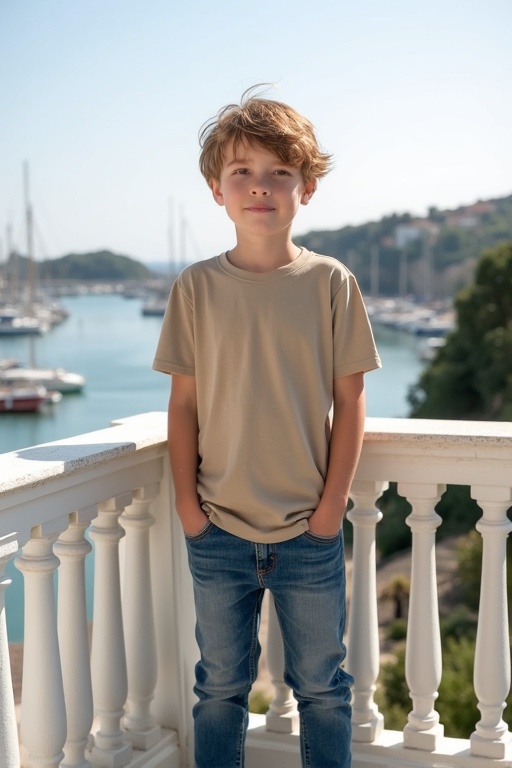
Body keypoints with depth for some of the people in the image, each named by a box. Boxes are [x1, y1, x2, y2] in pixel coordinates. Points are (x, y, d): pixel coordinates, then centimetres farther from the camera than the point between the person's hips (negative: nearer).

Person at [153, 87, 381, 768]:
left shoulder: (330, 283, -5)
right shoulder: (196, 288, -2)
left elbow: (351, 401, -2)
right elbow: (184, 402, 2)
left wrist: (332, 503, -6)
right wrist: (187, 501, -2)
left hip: (309, 532, -1)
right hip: (218, 531, 1)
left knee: (322, 687, 14)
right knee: (220, 687, 15)